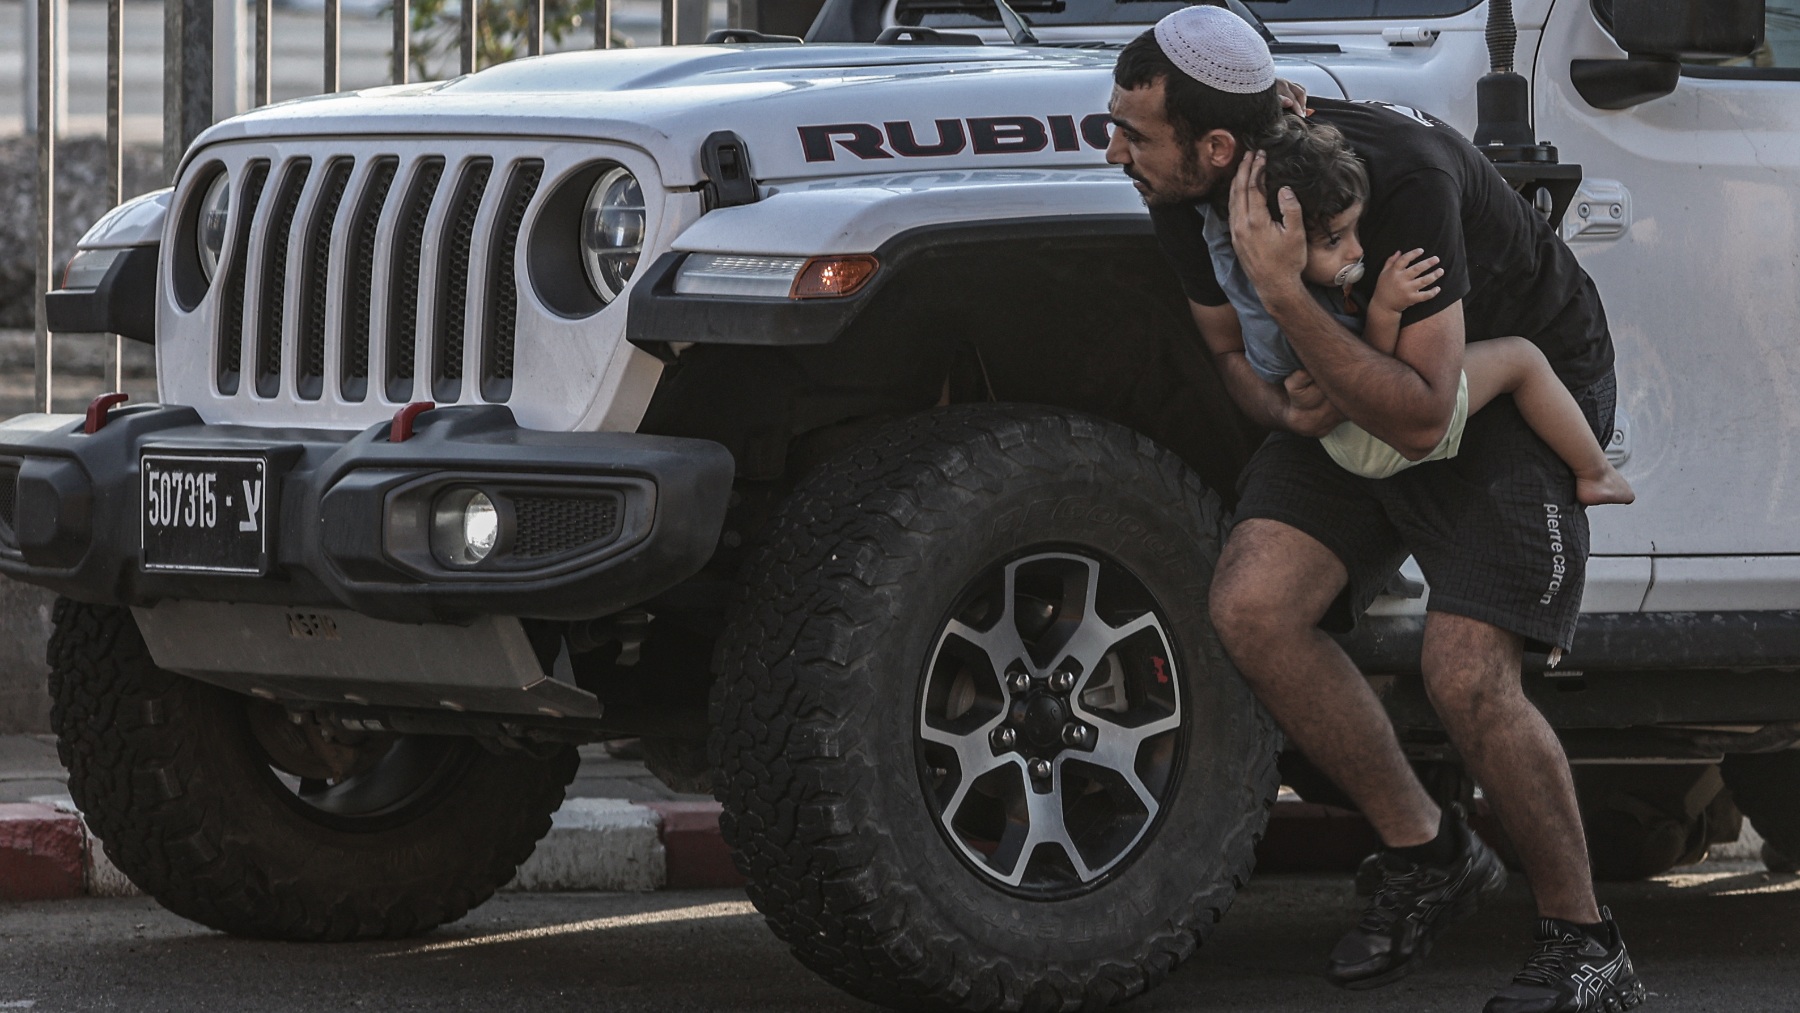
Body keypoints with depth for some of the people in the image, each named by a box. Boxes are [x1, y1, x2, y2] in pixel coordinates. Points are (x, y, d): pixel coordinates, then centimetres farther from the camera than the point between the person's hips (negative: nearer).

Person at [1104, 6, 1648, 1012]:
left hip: (1518, 387, -6)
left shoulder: (1398, 176, -36)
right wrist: (1283, 404, -18)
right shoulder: (1189, 199, -14)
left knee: (1465, 672, -21)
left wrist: (1285, 292, -44)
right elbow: (1231, 349, 5)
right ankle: (1427, 854, 1)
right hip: (1358, 393, 6)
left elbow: (1421, 419, -36)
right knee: (1254, 602, -17)